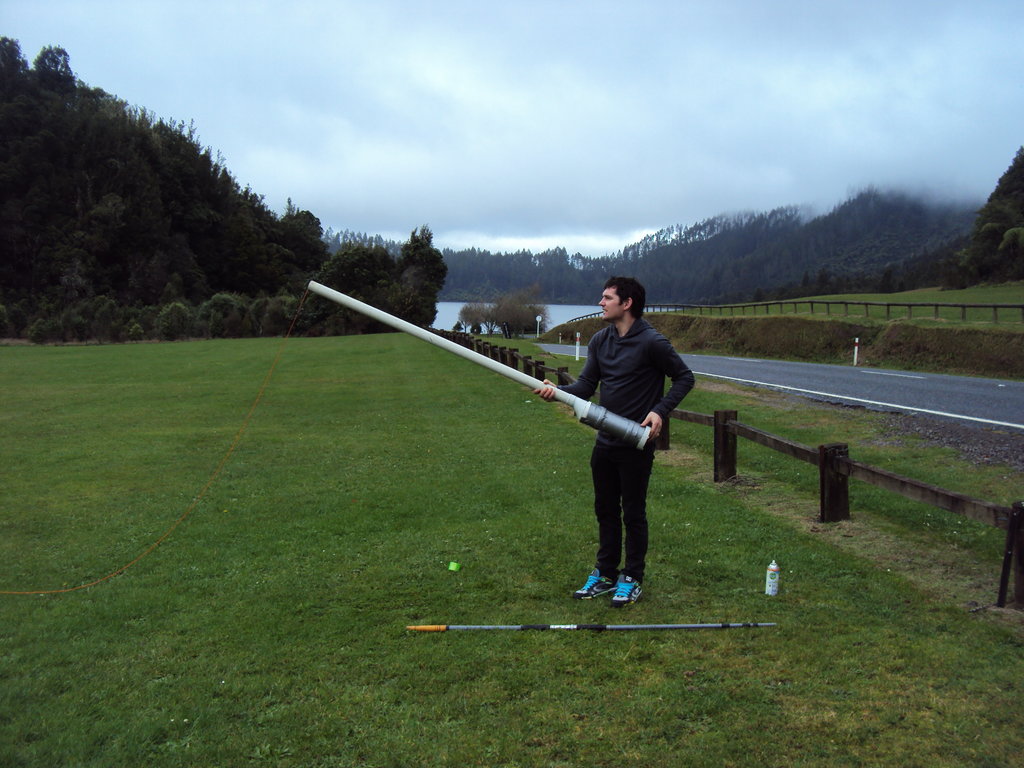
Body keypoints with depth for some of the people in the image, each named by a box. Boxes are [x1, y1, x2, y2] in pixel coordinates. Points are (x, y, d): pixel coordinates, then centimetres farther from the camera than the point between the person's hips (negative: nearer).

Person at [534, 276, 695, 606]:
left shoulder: (652, 342, -14)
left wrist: (660, 411, -17)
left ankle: (632, 578, 21)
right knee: (605, 510, 15)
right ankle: (605, 573, 29)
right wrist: (558, 390, -15)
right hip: (605, 441, 7)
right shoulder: (600, 340, 6)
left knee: (633, 514, 6)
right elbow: (586, 385, 4)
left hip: (637, 444, -6)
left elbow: (684, 378, -6)